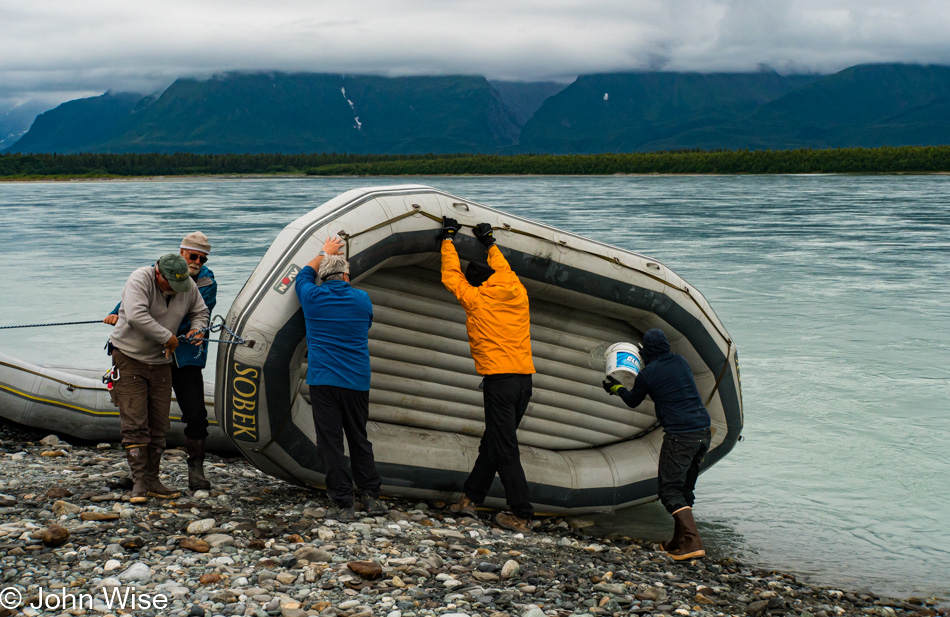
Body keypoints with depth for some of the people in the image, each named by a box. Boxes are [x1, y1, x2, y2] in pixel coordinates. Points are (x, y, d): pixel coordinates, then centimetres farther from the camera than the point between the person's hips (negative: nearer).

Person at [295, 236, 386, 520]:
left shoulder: (312, 298, 0)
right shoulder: (362, 300, 3)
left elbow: (304, 275, 23)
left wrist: (325, 253, 36)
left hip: (322, 381, -2)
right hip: (356, 382, 2)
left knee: (330, 442, 0)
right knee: (359, 439, 15)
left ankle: (344, 503, -1)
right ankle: (371, 496, 16)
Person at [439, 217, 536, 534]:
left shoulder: (476, 299, -2)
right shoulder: (517, 295, 9)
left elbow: (451, 275, 13)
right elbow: (503, 270, 31)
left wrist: (448, 239, 25)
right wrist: (490, 243, 42)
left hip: (498, 379, -6)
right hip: (525, 378, 6)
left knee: (505, 448, -5)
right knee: (493, 441, 16)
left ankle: (522, 515, -6)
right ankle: (470, 498, 24)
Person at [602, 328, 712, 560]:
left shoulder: (647, 374, -4)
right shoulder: (680, 361, 12)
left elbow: (633, 400, 14)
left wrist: (616, 387, 34)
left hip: (679, 435, -7)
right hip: (703, 431, 7)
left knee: (669, 488, -3)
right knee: (684, 487, 16)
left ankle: (692, 542, -17)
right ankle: (679, 541, 21)